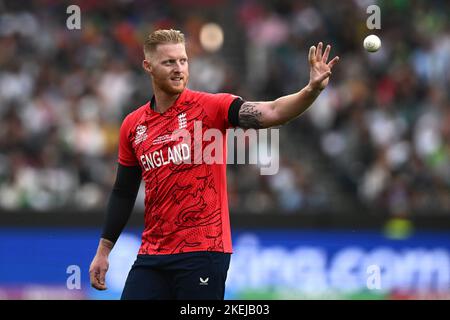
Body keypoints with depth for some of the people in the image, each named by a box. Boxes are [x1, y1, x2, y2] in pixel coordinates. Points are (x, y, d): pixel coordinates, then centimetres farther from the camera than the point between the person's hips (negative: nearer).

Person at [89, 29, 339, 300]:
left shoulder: (210, 107, -5)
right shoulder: (132, 125, 8)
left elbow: (271, 113, -19)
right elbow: (123, 193, 17)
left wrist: (312, 90, -36)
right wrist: (103, 250, 17)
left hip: (203, 252, -4)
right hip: (152, 256, 4)